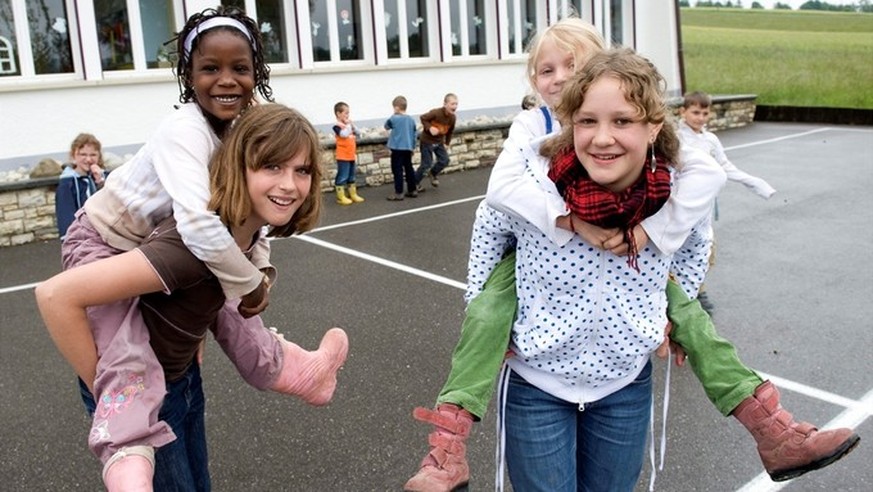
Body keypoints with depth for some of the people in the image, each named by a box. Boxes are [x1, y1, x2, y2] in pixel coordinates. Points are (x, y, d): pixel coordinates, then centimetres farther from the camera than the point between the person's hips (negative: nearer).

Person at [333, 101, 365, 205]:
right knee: (342, 176, -4)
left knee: (351, 176, 15)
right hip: (343, 157, -8)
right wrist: (348, 125, -18)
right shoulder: (337, 126, -12)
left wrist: (352, 125, -1)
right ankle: (340, 197, 2)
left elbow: (358, 134, 12)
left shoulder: (348, 124, 12)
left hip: (351, 156, 8)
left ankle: (353, 195, 24)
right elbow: (344, 134, -28)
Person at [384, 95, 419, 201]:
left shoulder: (394, 119, -12)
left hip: (397, 148, -6)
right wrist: (413, 147, 22)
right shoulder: (411, 119, 6)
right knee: (409, 168, 15)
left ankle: (399, 193, -5)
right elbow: (414, 134, 13)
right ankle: (412, 190, 22)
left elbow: (386, 126, 5)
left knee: (397, 170, -3)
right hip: (408, 148, 6)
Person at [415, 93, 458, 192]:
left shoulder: (452, 117, -9)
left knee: (444, 160, 2)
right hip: (427, 141, -6)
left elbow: (450, 131, 7)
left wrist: (447, 143, 9)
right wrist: (430, 128, -31)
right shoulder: (436, 113, -28)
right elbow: (423, 118, -19)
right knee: (426, 164, -3)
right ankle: (414, 183, 16)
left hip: (439, 142, 6)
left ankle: (433, 173, 33)